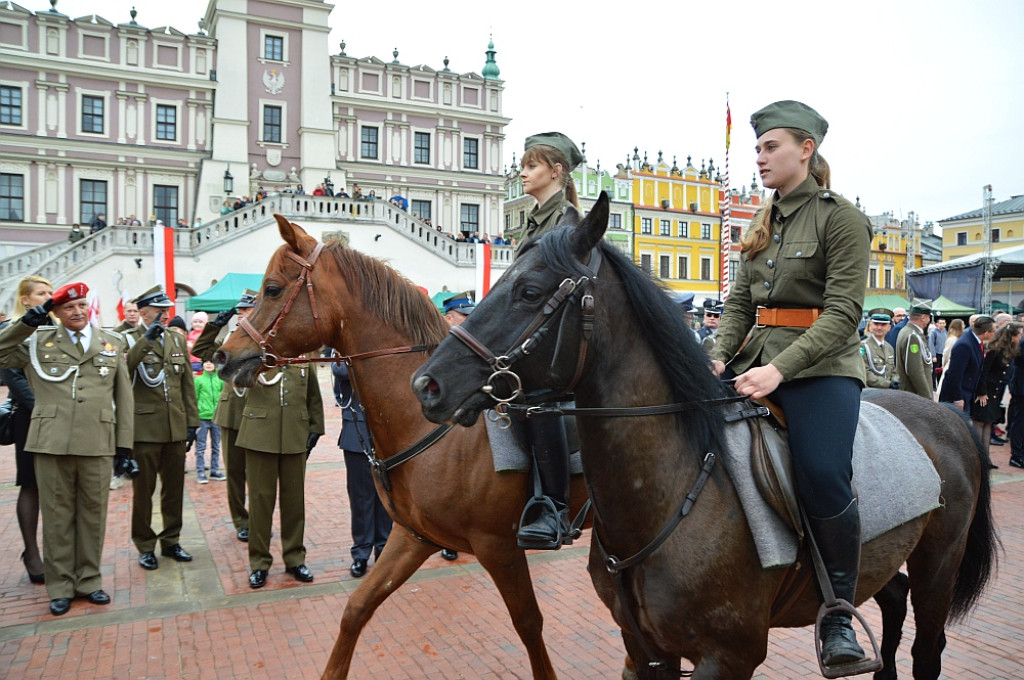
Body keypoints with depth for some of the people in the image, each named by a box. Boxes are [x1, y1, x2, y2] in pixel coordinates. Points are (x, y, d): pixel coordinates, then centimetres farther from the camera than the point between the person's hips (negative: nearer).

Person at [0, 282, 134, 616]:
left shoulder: (113, 343, 11)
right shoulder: (37, 341, 9)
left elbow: (123, 397, 10)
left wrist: (124, 443, 6)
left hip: (98, 444, 1)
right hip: (52, 443, -1)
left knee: (93, 513, 9)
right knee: (57, 516, 6)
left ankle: (89, 580, 22)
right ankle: (60, 587, 19)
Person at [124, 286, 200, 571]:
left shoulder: (178, 339, 11)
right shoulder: (128, 340, -3)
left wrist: (192, 422, 8)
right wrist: (146, 340, -29)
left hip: (176, 428, 5)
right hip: (144, 428, -4)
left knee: (174, 488, 12)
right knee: (143, 490, 6)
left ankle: (171, 541, 26)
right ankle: (145, 546, 20)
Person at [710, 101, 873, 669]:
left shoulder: (841, 218, -3)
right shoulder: (762, 223, 17)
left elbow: (843, 311, -13)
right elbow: (739, 301, 13)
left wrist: (781, 368, -24)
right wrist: (720, 357, -5)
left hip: (821, 365, -6)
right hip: (758, 359, 7)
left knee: (822, 474, -27)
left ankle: (838, 613, -7)